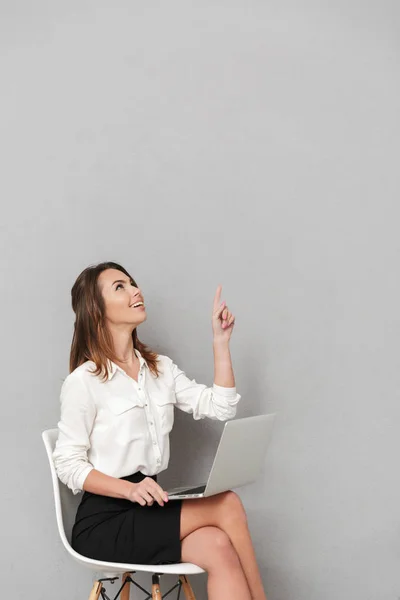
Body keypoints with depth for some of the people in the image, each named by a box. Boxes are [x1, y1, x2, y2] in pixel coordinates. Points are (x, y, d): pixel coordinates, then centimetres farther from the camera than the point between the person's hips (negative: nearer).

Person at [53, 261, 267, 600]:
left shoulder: (161, 368, 10)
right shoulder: (83, 380, -9)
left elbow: (221, 408, 3)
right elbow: (68, 464, -10)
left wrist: (221, 341, 0)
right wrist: (130, 489, -24)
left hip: (147, 510, 6)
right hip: (104, 521, -6)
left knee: (218, 548, -26)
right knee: (226, 506, -24)